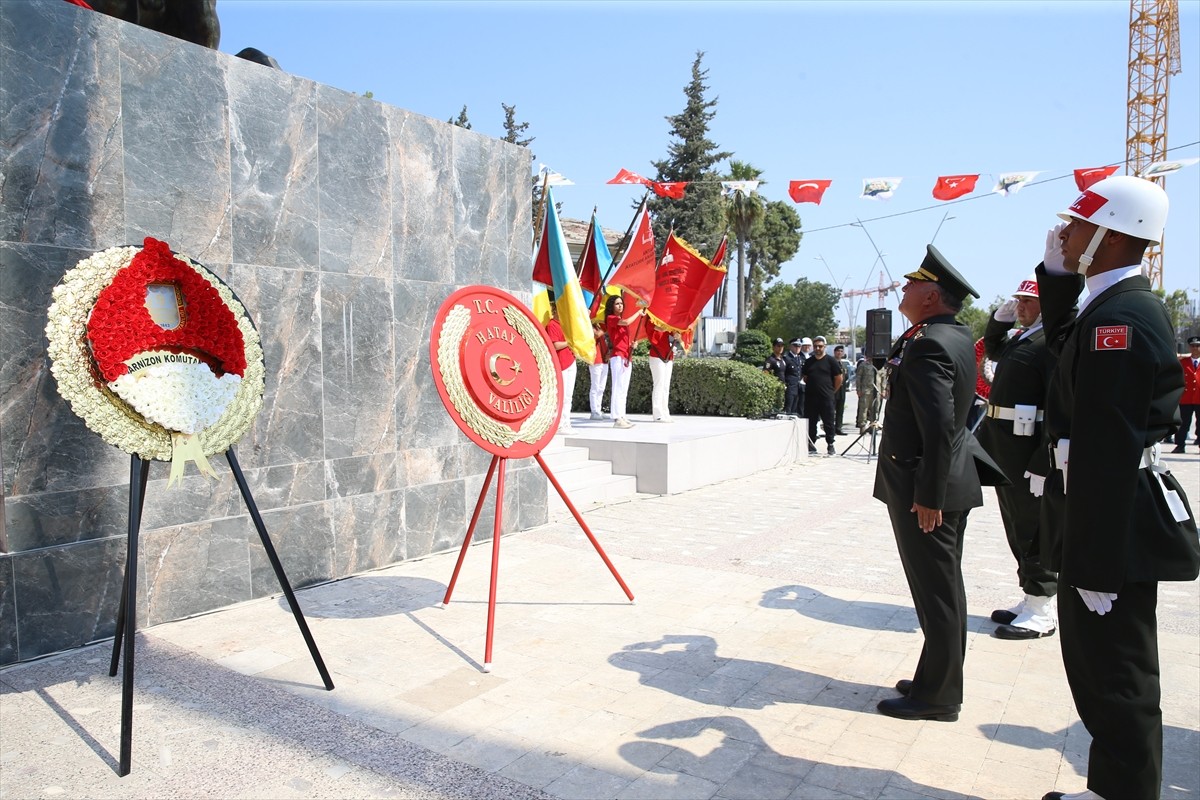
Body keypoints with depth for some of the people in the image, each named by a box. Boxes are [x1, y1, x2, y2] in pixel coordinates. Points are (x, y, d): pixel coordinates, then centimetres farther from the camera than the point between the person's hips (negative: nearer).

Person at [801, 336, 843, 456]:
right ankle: (811, 445, 12)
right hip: (810, 397, 4)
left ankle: (830, 445, 10)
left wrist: (831, 391, 3)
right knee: (811, 422, 5)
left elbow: (839, 378, 1)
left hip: (826, 398, -4)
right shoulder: (808, 361, 12)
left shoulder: (831, 361, -1)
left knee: (828, 422, 1)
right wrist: (813, 387, 13)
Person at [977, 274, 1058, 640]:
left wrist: (1043, 464, -24)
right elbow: (993, 348, 36)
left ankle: (1042, 613, 13)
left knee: (1033, 531, 1)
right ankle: (1031, 600, 29)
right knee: (1017, 528, 16)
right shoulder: (1021, 338, 14)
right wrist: (1000, 316, 16)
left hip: (1029, 452, -9)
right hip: (1004, 449, 9)